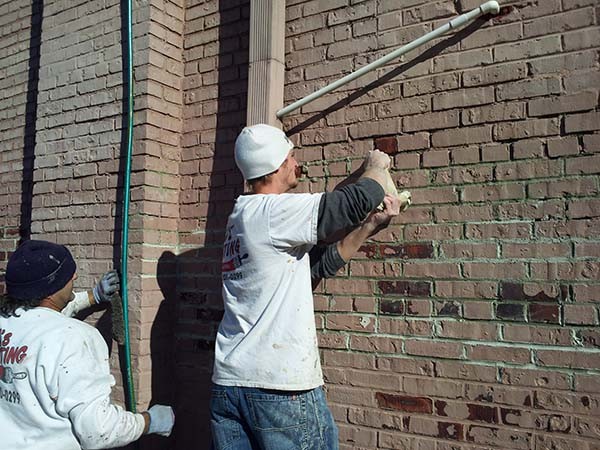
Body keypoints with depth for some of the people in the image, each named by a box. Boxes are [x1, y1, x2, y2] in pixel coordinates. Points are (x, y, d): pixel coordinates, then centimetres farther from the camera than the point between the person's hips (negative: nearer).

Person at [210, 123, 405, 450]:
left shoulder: (241, 218, 14)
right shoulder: (272, 211, -13)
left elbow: (319, 264, 13)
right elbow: (355, 201, -15)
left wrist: (371, 225, 14)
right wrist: (376, 166, 7)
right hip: (280, 387, -8)